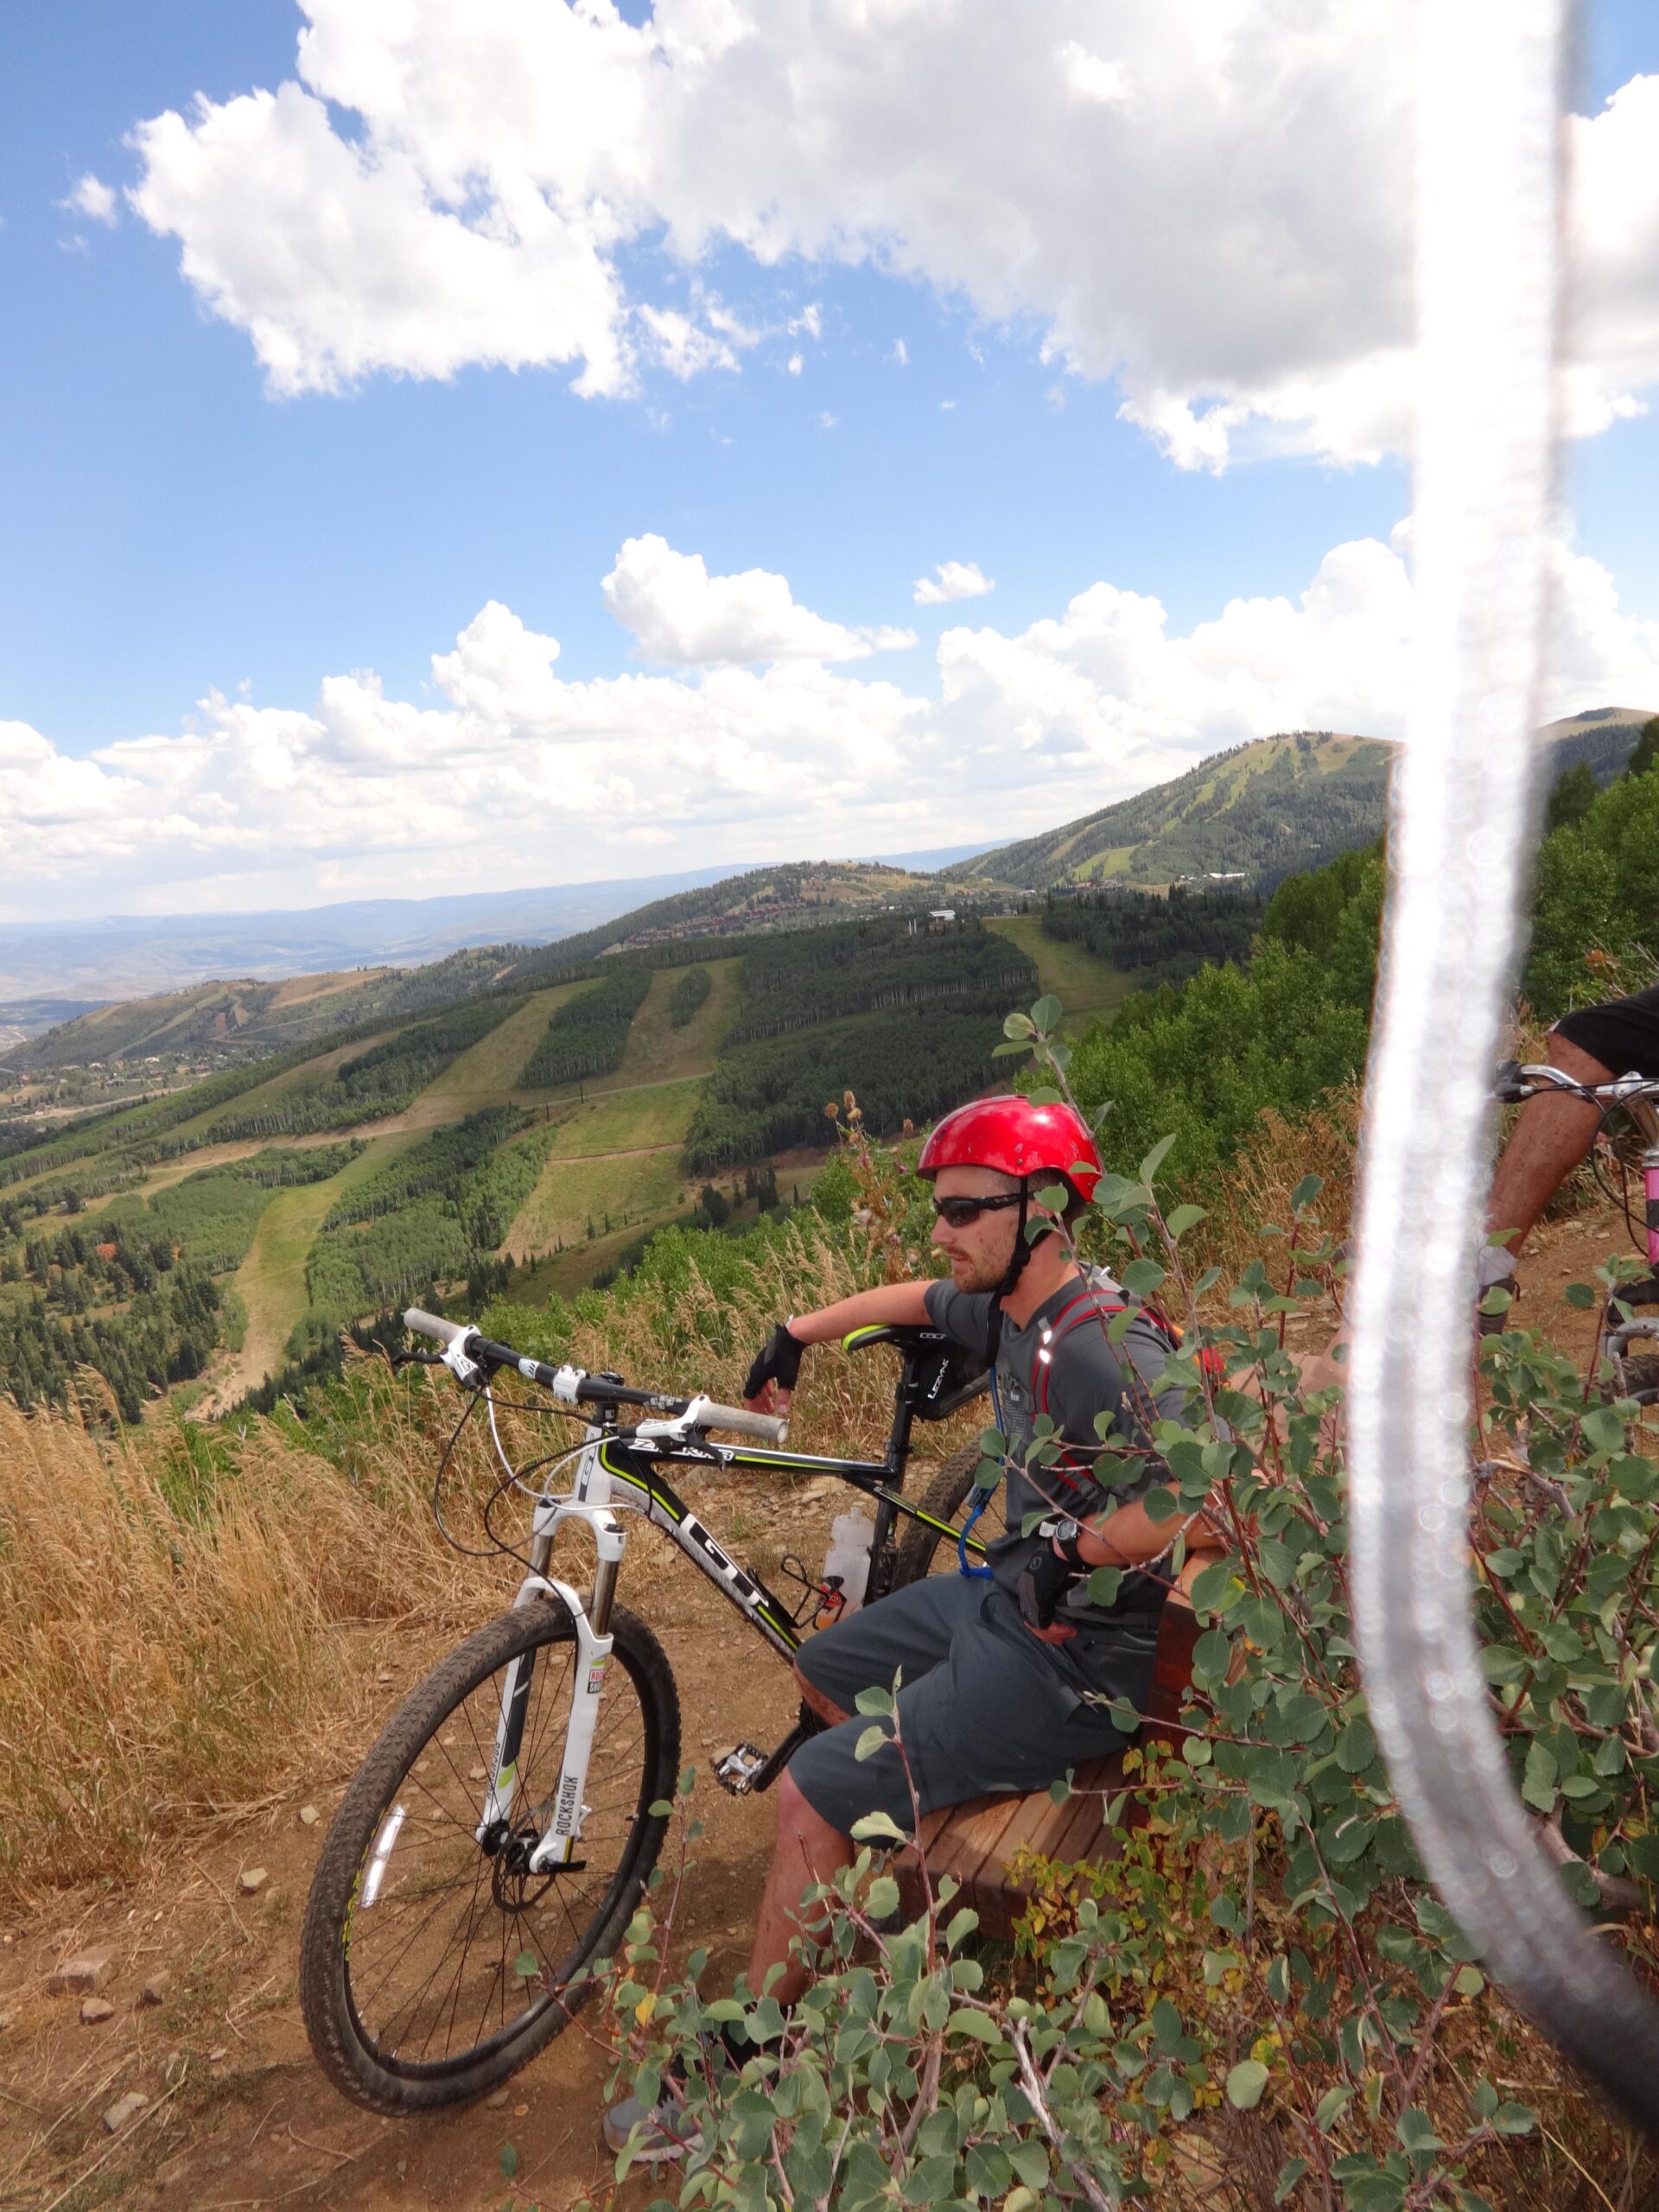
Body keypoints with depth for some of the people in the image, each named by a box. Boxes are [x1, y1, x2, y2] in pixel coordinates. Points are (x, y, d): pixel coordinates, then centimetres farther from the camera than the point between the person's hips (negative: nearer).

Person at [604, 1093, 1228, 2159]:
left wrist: (1072, 1543, -27)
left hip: (1074, 1657, -9)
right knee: (823, 1670, 22)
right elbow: (916, 1299, 22)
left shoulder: (1096, 1348, -29)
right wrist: (798, 1332, 24)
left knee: (811, 1795, -11)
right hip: (1011, 1595, 10)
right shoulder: (1010, 1309, 0)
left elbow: (1219, 1506, -37)